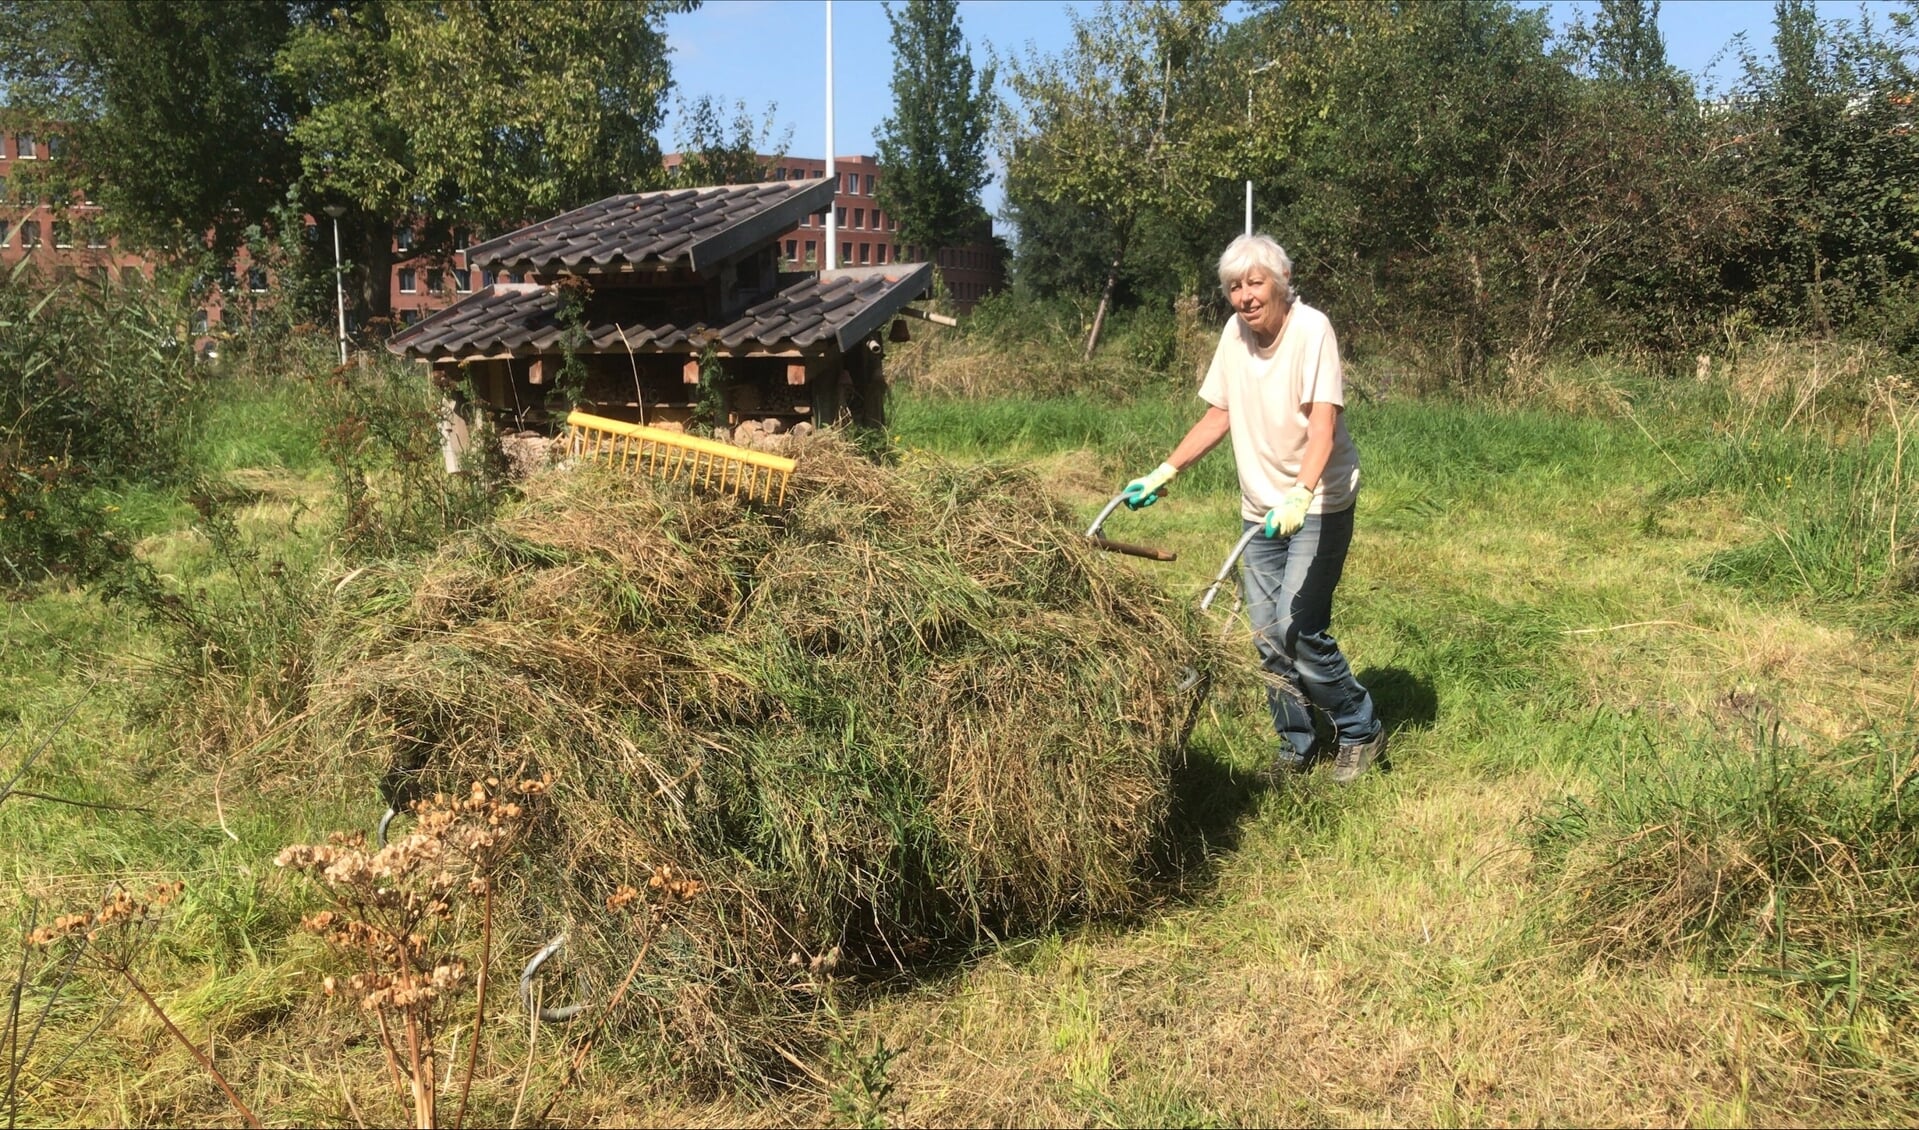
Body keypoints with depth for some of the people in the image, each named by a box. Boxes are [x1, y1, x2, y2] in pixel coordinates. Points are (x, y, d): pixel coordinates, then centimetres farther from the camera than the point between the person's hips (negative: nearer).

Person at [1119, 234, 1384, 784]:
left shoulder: (1311, 329, -16)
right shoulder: (1234, 333, 3)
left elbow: (1323, 424, -26)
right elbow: (1219, 415, 13)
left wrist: (1300, 494, -41)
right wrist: (1164, 473, 7)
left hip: (1318, 506, -6)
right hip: (1259, 510, 6)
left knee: (1296, 629, -13)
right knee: (1266, 637, 7)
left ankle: (1361, 731, 8)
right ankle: (1295, 748, 23)